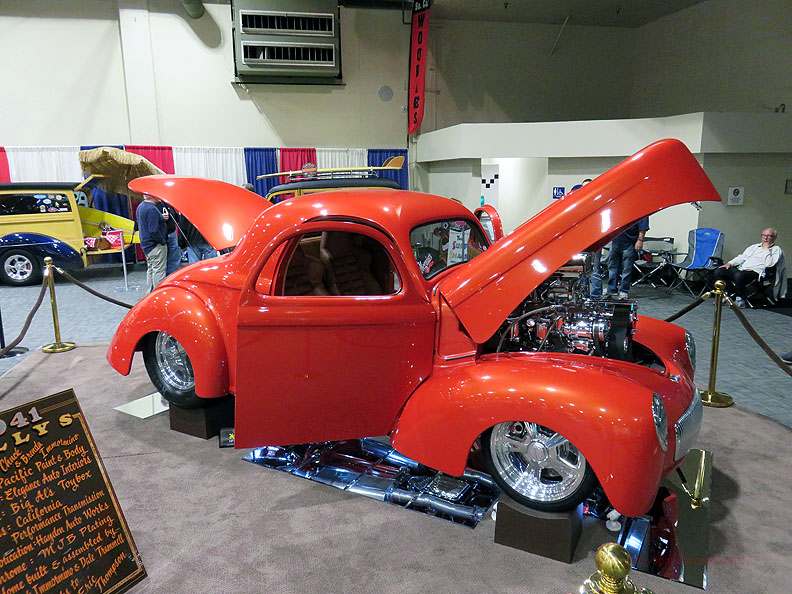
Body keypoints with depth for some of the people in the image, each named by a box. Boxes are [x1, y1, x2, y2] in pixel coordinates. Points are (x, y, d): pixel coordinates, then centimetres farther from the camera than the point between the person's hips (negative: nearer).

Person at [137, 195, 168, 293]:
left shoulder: (140, 207, 11)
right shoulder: (152, 209, -21)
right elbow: (154, 231, -26)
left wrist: (161, 218, 9)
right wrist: (163, 241, -13)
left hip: (146, 244, 10)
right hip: (156, 246, -10)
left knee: (150, 269, 18)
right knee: (159, 271, -5)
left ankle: (150, 293, 25)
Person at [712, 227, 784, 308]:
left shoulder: (776, 250, 9)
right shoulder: (754, 246, 30)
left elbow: (769, 264, -10)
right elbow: (742, 257, 26)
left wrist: (766, 249, -3)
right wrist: (730, 263, 9)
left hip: (755, 272, -7)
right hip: (740, 268, 7)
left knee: (739, 275, -40)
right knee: (717, 272, -12)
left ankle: (740, 300, -24)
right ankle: (729, 293, -1)